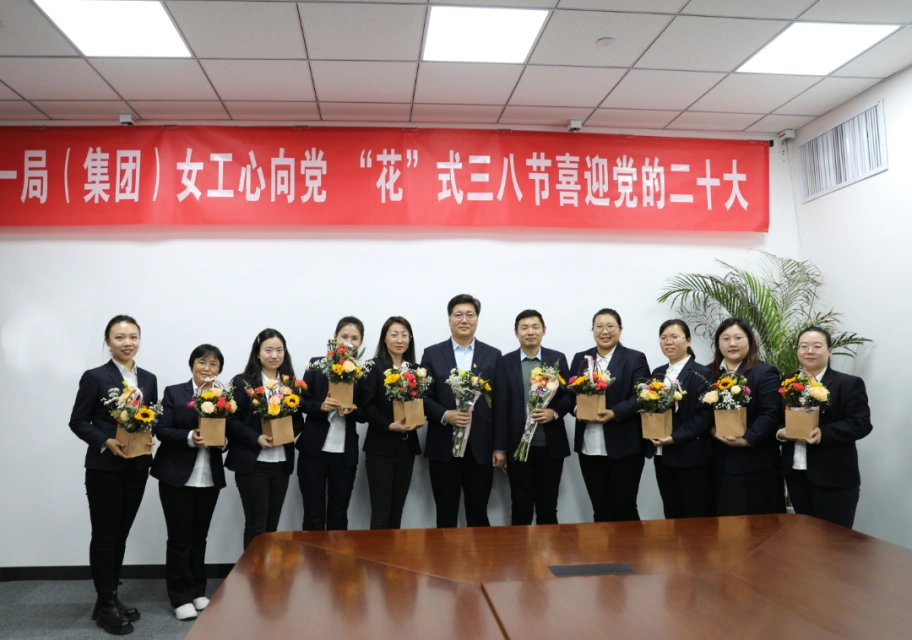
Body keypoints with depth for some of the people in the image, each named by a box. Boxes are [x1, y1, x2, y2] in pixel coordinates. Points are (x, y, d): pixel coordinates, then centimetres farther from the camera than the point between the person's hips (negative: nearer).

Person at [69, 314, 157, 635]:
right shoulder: (95, 377, -7)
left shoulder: (148, 379, 8)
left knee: (121, 534, 14)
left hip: (137, 468, 5)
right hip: (104, 468, -5)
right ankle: (105, 605, 17)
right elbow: (78, 422, -6)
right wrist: (106, 442, -19)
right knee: (105, 536, 4)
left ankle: (111, 598, 27)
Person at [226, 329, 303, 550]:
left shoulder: (291, 383, 7)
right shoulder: (243, 382, -5)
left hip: (281, 463, 4)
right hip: (252, 463, -4)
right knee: (256, 525, 0)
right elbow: (231, 420, -8)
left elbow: (299, 419, 11)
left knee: (272, 525, 12)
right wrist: (257, 438, -19)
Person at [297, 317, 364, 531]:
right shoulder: (316, 364, 0)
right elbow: (302, 401, 0)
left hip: (345, 453, 1)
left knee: (339, 515, 14)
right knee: (314, 515, 7)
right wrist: (321, 406, -19)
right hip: (314, 449, -1)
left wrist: (353, 410, -18)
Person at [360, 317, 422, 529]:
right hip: (381, 448, -5)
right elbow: (366, 406, -11)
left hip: (407, 447, 5)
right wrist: (390, 425, -22)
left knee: (397, 512, 13)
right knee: (381, 513, -1)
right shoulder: (374, 367, -6)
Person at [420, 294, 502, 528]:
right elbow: (423, 397, 1)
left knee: (479, 515, 10)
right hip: (443, 448, 0)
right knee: (445, 517, 9)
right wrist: (445, 415, -17)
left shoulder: (493, 355, 6)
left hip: (481, 449, 1)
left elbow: (499, 403, 3)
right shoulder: (432, 354, 4)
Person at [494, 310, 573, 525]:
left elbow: (570, 395, 6)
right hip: (519, 447, -1)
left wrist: (555, 412, -15)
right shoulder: (505, 362, 2)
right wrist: (499, 447, -4)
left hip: (551, 446, 1)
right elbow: (501, 407, 0)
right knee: (521, 510, 8)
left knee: (548, 509, 11)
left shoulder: (558, 359, 5)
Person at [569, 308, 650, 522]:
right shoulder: (580, 359, 12)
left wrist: (615, 413, -20)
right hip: (589, 447, 4)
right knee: (600, 509, 12)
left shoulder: (635, 358, 0)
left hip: (624, 446, -3)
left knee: (625, 509, 4)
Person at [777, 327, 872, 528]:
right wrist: (781, 433, -8)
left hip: (834, 478, -5)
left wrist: (824, 433, -24)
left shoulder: (849, 384, -3)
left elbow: (861, 423, -11)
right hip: (796, 474, 5)